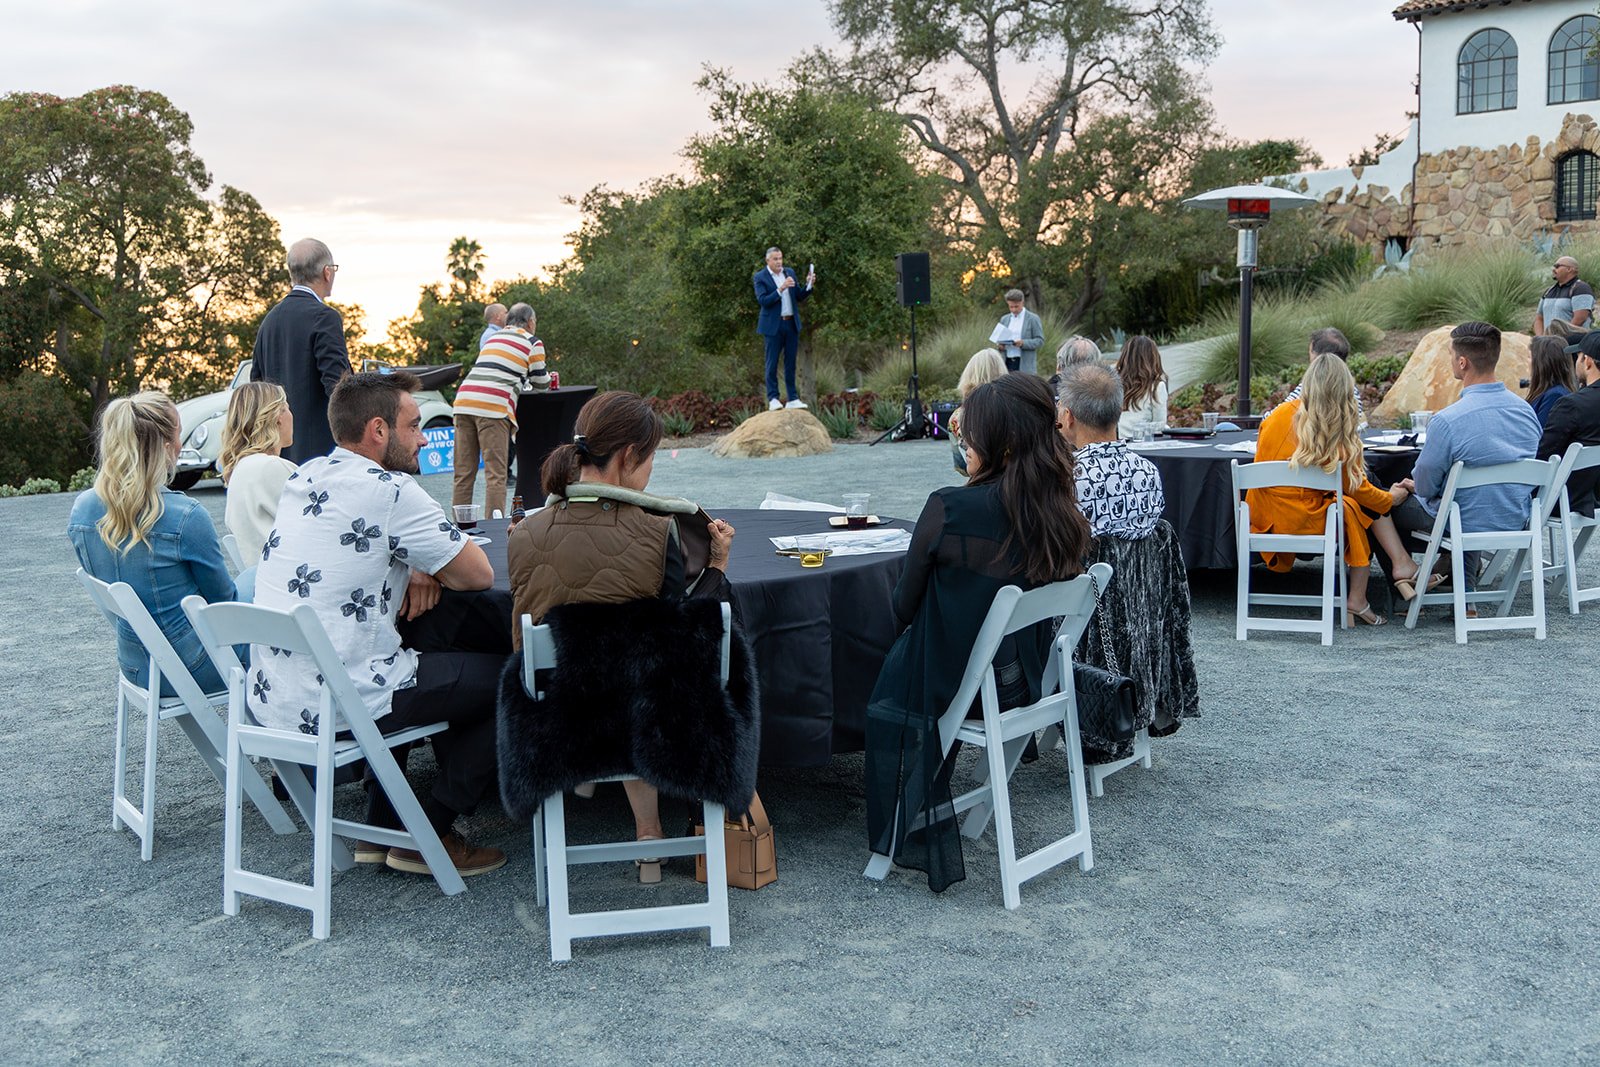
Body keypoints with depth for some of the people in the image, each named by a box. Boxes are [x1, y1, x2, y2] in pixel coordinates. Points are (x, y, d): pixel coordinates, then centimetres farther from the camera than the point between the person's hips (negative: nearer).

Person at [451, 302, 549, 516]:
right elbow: (540, 383, 15)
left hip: (464, 401, 6)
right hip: (493, 406, -6)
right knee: (496, 475, -5)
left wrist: (521, 381, 50)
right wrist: (549, 379, 37)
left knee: (463, 473, 8)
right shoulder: (532, 343, 10)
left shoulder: (493, 337, 28)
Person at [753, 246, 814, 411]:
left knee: (790, 362, 7)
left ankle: (793, 399, 11)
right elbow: (763, 301, -17)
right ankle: (773, 399, 2)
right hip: (774, 325, -5)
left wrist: (809, 285, -6)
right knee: (772, 363, -1)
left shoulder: (789, 273, 9)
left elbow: (798, 297, 12)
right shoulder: (760, 277, -6)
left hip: (792, 324, 5)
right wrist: (780, 289, -26)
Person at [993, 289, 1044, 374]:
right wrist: (1000, 344, -1)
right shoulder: (1004, 319, 16)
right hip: (1007, 362, 4)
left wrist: (1023, 343, -18)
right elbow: (999, 338, 23)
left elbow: (1040, 340, -3)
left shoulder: (1033, 319, 0)